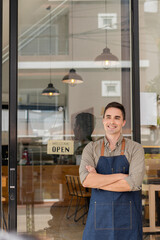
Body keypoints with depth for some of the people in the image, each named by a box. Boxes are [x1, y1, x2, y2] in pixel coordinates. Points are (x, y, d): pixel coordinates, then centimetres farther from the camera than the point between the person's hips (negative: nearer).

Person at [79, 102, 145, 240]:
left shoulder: (135, 148, 2)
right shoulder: (91, 149, 6)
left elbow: (134, 183, -13)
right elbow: (85, 180, -11)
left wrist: (97, 180, -9)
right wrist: (121, 176, -13)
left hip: (127, 219, -1)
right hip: (100, 217, 1)